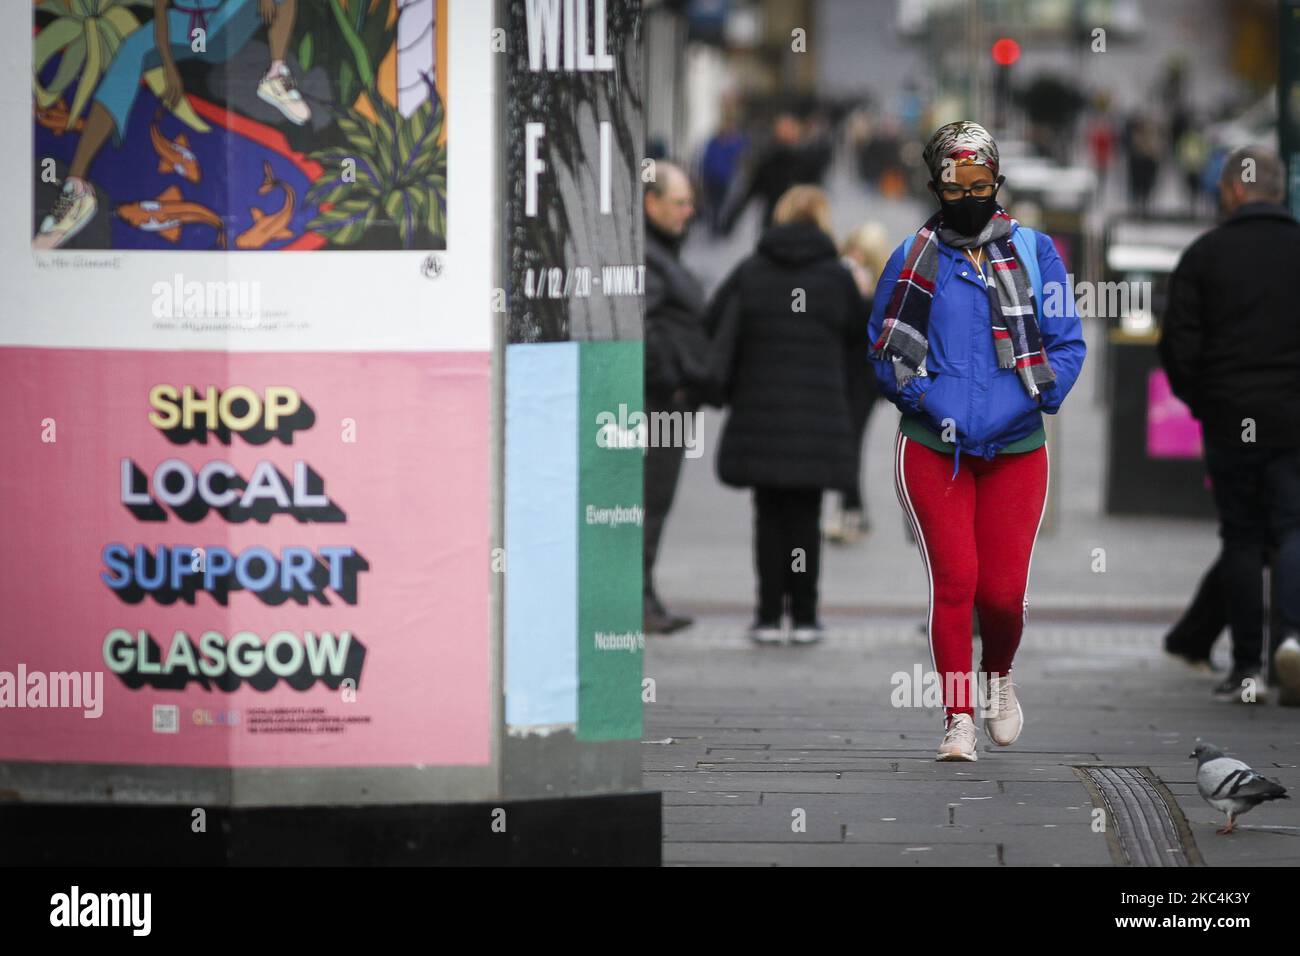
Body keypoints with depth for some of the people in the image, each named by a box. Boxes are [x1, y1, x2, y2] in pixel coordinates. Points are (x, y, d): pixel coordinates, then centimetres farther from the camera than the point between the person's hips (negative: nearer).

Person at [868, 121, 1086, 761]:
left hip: (1015, 450, 1)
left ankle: (999, 677, 31)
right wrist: (923, 400, -7)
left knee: (1002, 590, -1)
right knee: (954, 581, -10)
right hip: (932, 447, -1)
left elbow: (1066, 344, 5)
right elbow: (883, 348, 8)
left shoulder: (1034, 252, 4)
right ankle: (958, 717, 0)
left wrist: (1034, 401, -11)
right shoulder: (914, 258, 4)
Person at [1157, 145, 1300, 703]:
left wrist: (1199, 401, 13)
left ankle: (1247, 664, 6)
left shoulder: (1205, 254, 0)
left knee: (1241, 537, 8)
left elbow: (1178, 344, -3)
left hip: (1229, 422, 0)